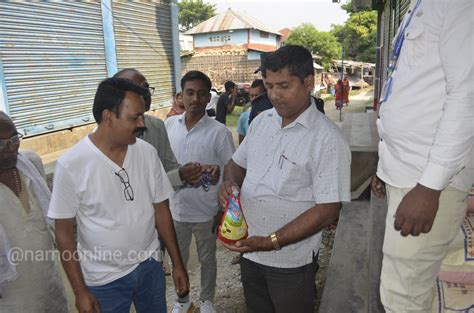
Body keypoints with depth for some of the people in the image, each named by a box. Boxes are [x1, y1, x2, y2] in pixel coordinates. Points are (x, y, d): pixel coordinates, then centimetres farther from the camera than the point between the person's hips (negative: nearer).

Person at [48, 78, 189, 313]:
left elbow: (161, 210, -1)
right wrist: (80, 290, -7)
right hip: (104, 280, -3)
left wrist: (177, 263, 2)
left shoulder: (147, 152, -8)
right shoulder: (71, 164, -17)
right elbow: (64, 232, -9)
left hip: (150, 266, 3)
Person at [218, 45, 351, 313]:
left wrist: (272, 241, -25)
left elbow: (328, 210, -19)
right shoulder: (261, 121, 1)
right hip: (248, 252, 6)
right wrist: (230, 183, -10)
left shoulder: (328, 139, -18)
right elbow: (237, 163, 13)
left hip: (291, 261, -5)